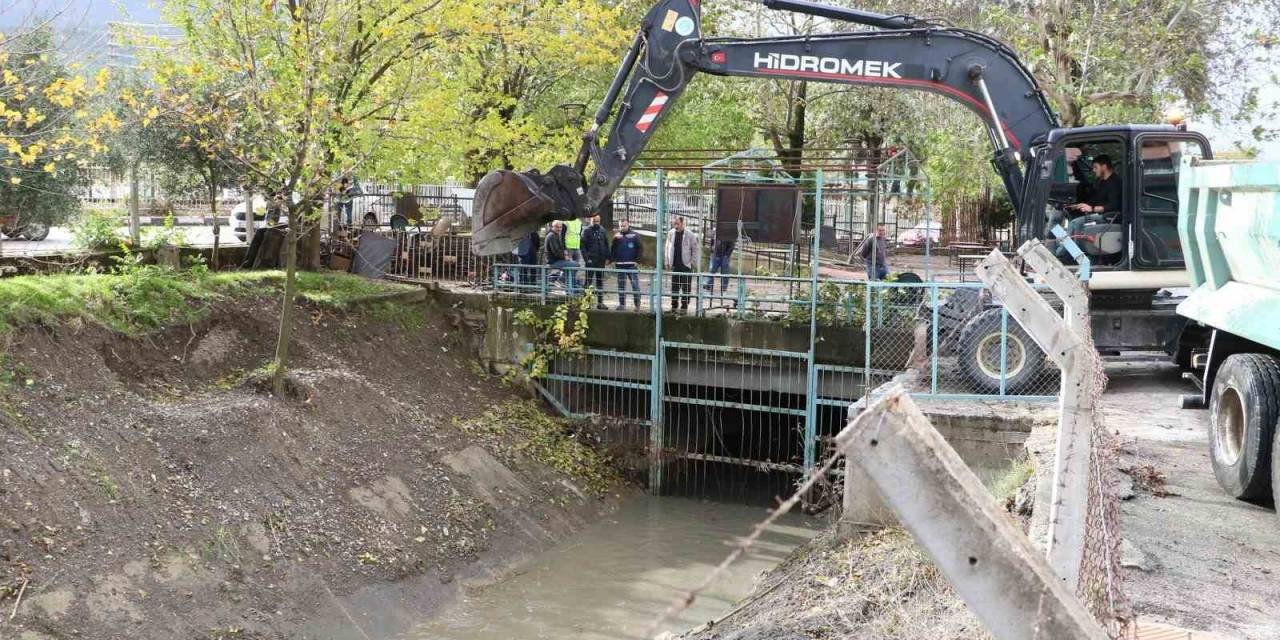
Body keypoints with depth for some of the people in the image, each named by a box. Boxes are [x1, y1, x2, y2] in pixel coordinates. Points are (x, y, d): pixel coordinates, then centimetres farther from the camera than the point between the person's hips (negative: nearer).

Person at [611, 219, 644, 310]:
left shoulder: (634, 236, 1)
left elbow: (640, 249, -2)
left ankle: (637, 305, 0)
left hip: (632, 265, -4)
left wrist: (638, 261, -9)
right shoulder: (617, 236, 11)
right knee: (621, 285, 8)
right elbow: (613, 249, 13)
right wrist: (613, 260, 2)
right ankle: (622, 304, 15)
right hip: (620, 265, 4)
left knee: (635, 285, -4)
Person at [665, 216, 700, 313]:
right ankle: (674, 306, 16)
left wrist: (694, 262, -7)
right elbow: (668, 248, 13)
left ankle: (684, 306, 7)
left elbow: (695, 249, -3)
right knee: (674, 287, 8)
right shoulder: (671, 234, 5)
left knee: (686, 287, 0)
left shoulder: (690, 235, -7)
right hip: (675, 265, 4)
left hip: (686, 265, -4)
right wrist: (667, 261, 9)